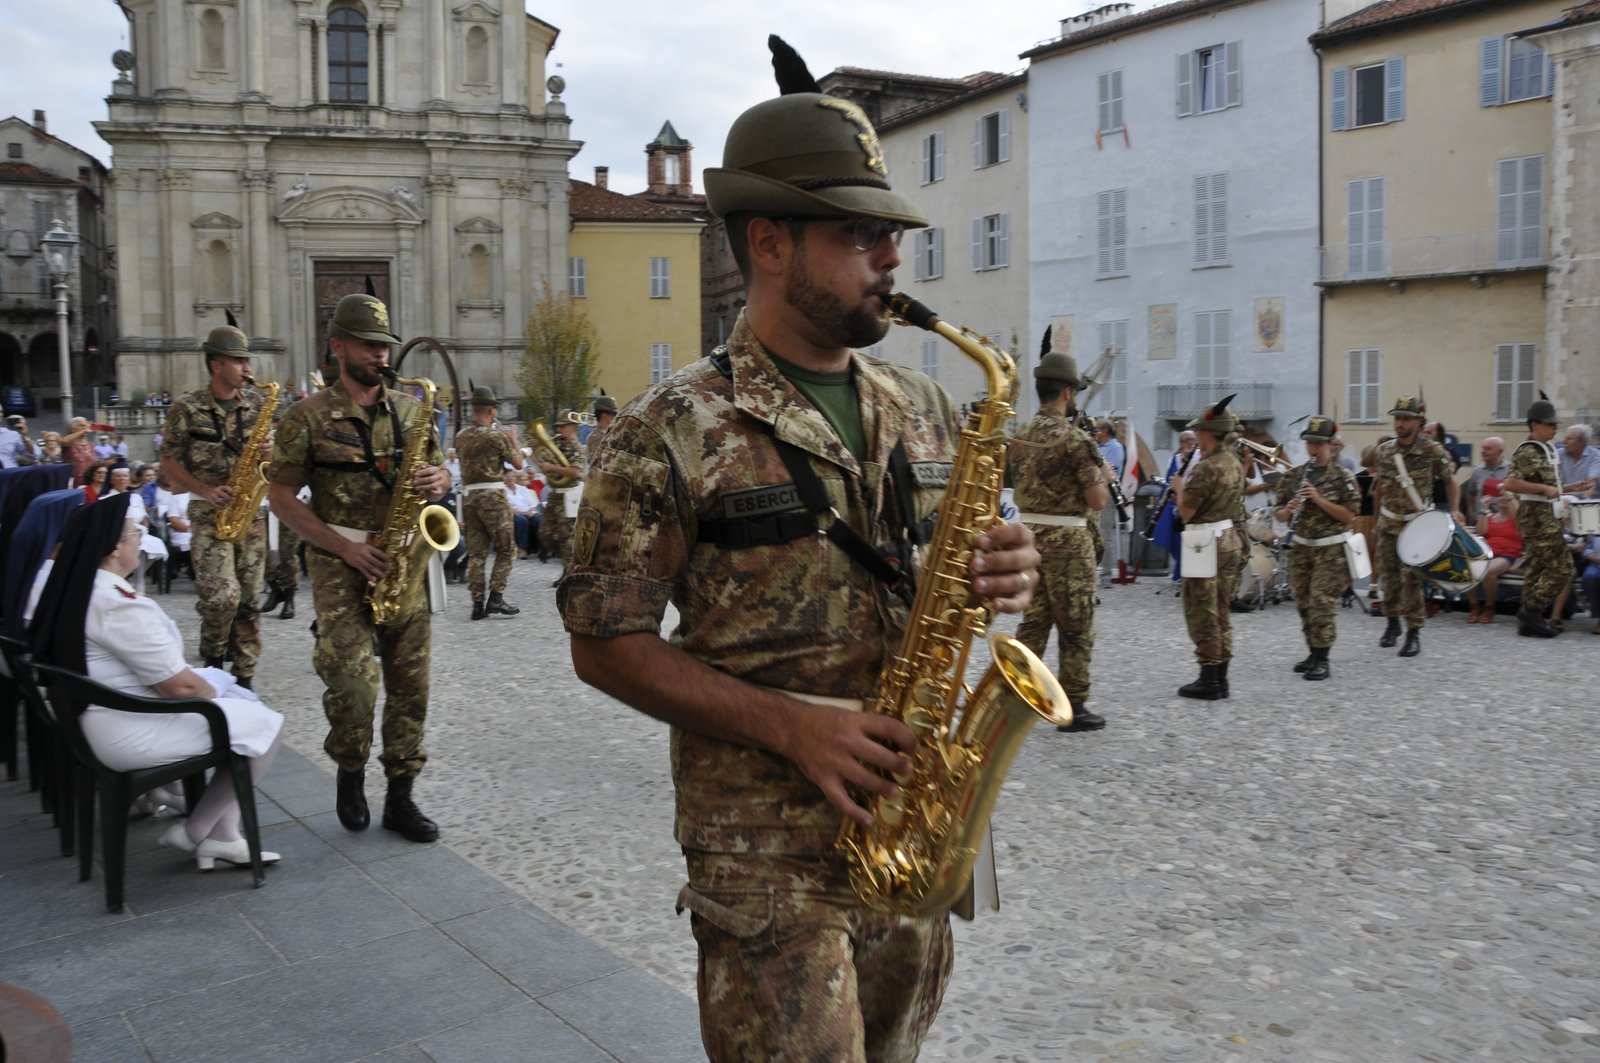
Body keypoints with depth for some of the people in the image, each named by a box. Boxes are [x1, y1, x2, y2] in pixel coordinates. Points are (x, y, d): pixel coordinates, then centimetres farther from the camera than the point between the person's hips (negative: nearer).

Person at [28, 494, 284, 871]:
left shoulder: (74, 591, 5)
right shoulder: (120, 606, -26)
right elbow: (180, 687, -22)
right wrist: (215, 694, -1)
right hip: (130, 733, -10)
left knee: (243, 701, 15)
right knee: (267, 725, -7)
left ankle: (222, 836, 14)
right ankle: (195, 833, 5)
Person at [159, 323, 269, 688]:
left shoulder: (256, 402, 7)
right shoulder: (187, 407, -4)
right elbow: (169, 461, -1)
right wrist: (207, 491, -14)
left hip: (252, 511, 4)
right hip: (209, 512, -4)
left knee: (249, 598, 4)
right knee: (223, 594, -16)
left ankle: (244, 677, 13)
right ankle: (211, 659, 11)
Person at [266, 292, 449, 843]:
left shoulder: (410, 410, 9)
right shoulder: (310, 416, -3)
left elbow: (440, 472, 18)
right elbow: (281, 495, -3)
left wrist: (438, 480, -9)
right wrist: (344, 546, -12)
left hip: (402, 564, 4)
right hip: (340, 566, -4)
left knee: (410, 683, 4)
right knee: (353, 683, -14)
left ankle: (401, 797, 16)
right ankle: (350, 775, 15)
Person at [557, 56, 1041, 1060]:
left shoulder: (923, 408, 8)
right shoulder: (672, 430, -11)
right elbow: (606, 641, -10)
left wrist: (1006, 572, -8)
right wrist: (790, 724, -21)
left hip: (912, 825, 6)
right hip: (766, 850, -6)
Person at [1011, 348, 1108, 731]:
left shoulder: (1022, 437, 8)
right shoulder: (1073, 437, -15)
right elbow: (1097, 500, -16)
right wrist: (1103, 480, 5)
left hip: (1029, 534, 7)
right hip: (1067, 540, -7)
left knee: (1034, 621, 14)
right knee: (1076, 628, 3)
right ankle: (1073, 707, 9)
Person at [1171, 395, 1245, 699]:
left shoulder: (1205, 468, -18)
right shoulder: (1235, 464, 10)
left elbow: (1185, 512, -17)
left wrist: (1180, 488, 1)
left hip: (1205, 543, -9)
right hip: (1230, 539, 9)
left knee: (1201, 613, -2)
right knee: (1221, 612, 13)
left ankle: (1208, 680, 0)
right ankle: (1220, 678, 17)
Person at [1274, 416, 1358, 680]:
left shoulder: (1343, 477, -5)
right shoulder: (1293, 476, 7)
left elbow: (1349, 515, -12)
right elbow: (1279, 515, 9)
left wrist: (1319, 499, -21)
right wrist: (1288, 510, -14)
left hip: (1331, 549, -5)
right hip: (1300, 548, 5)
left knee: (1321, 602, -11)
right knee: (1303, 603, 8)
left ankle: (1322, 660, -6)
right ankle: (1313, 653, 21)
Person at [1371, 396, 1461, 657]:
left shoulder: (1433, 451, -8)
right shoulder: (1383, 451, 3)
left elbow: (1450, 480, 1)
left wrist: (1454, 511, -11)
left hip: (1417, 524, -4)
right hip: (1388, 523, 4)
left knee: (1411, 577, -10)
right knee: (1388, 574, 9)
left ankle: (1414, 633, -2)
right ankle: (1392, 622, 28)